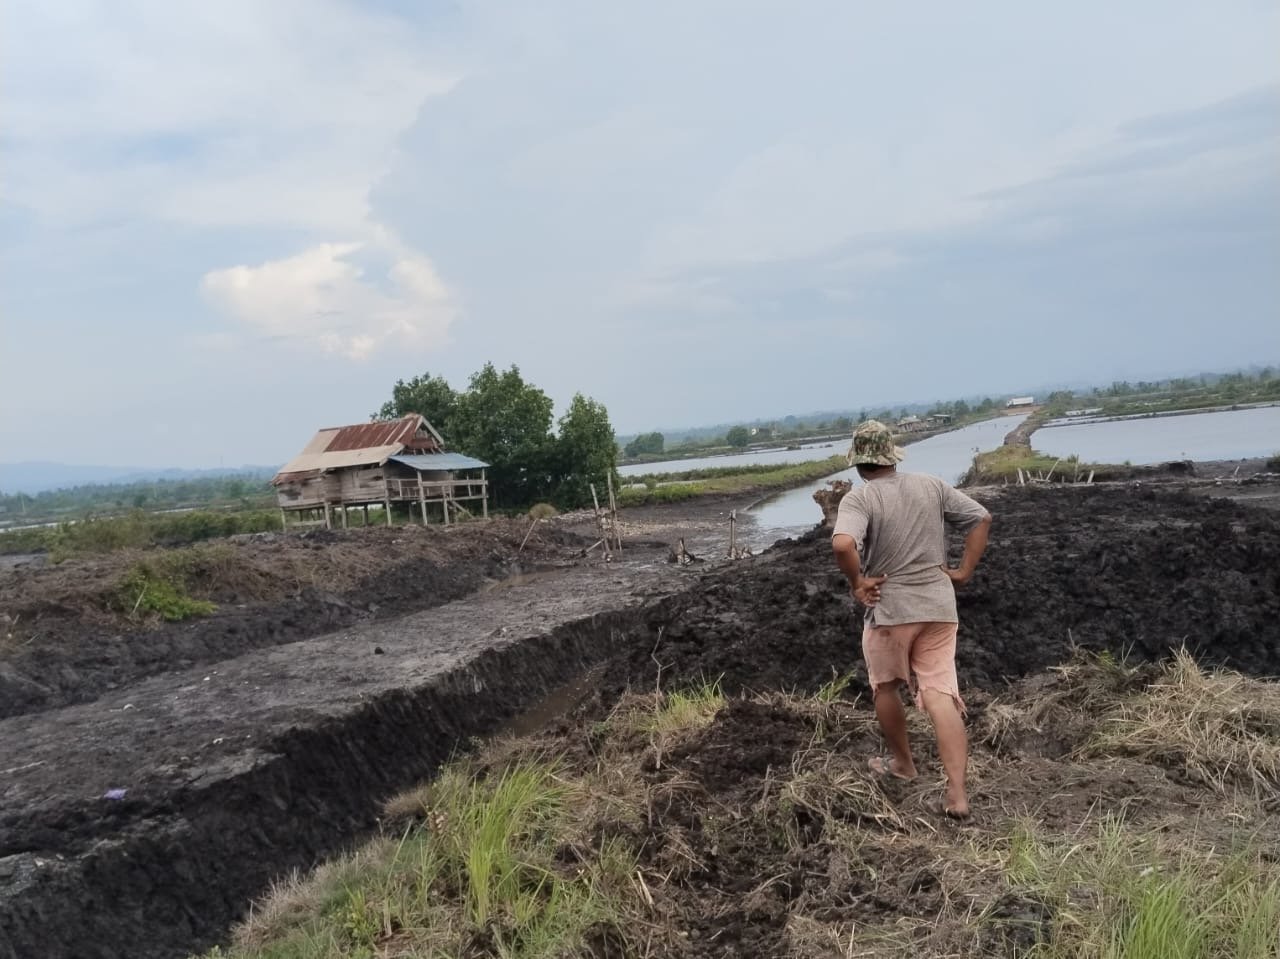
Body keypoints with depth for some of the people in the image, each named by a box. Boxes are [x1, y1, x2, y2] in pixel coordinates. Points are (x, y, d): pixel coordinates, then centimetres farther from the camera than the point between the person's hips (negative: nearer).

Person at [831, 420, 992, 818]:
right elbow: (982, 518, 9)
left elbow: (842, 544, -31)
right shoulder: (932, 486, 4)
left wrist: (857, 583, -15)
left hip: (889, 609, -4)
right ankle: (957, 793, -6)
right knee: (941, 695, 2)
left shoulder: (858, 498, -12)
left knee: (885, 686, 21)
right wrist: (964, 571, 8)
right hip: (939, 606, 4)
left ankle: (902, 762, 38)